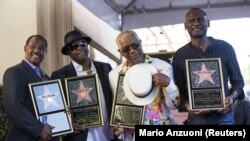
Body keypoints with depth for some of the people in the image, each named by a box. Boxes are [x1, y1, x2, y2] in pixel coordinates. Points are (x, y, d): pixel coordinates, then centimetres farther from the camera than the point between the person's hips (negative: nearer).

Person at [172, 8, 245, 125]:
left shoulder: (225, 48, 3)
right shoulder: (179, 55, 4)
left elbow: (238, 80, 8)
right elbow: (178, 89, 4)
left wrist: (231, 97, -11)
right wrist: (187, 105, -15)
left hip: (223, 116, 0)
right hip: (196, 118, 1)